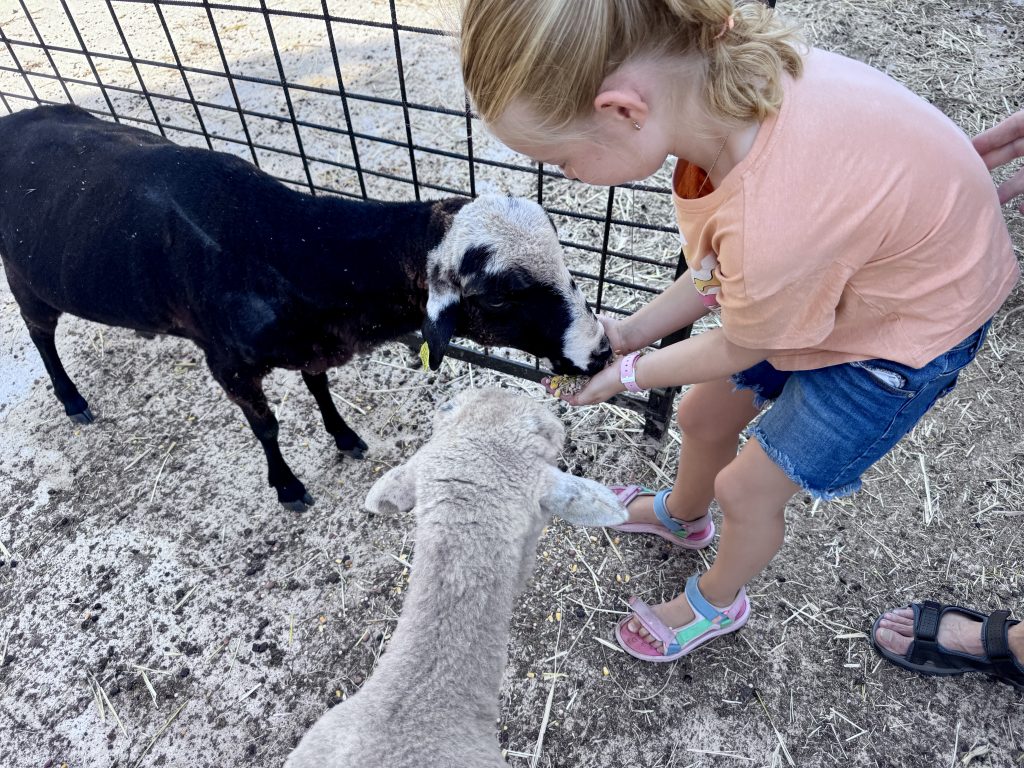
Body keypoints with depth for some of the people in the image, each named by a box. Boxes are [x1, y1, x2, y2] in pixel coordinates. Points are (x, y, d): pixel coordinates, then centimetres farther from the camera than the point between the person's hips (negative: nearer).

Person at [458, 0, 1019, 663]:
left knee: (747, 487, 6)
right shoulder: (726, 68, -22)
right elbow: (723, 269, -6)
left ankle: (716, 603, 39)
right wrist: (635, 329, -6)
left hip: (912, 325, -6)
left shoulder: (771, 225, -44)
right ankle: (682, 514, 51)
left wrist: (626, 374, -6)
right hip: (847, 266, 7)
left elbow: (739, 348, -20)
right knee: (703, 416, 18)